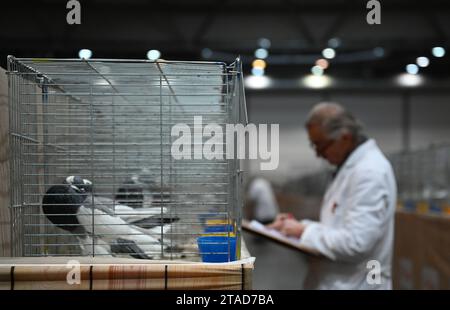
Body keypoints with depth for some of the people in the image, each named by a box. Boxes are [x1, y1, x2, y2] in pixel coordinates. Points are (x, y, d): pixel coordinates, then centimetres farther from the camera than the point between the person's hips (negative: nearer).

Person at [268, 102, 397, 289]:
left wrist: (305, 231, -17)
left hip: (354, 285, -9)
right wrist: (299, 226, 4)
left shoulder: (370, 172, -21)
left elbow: (355, 242, -27)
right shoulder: (351, 165, 11)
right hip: (336, 282, 9)